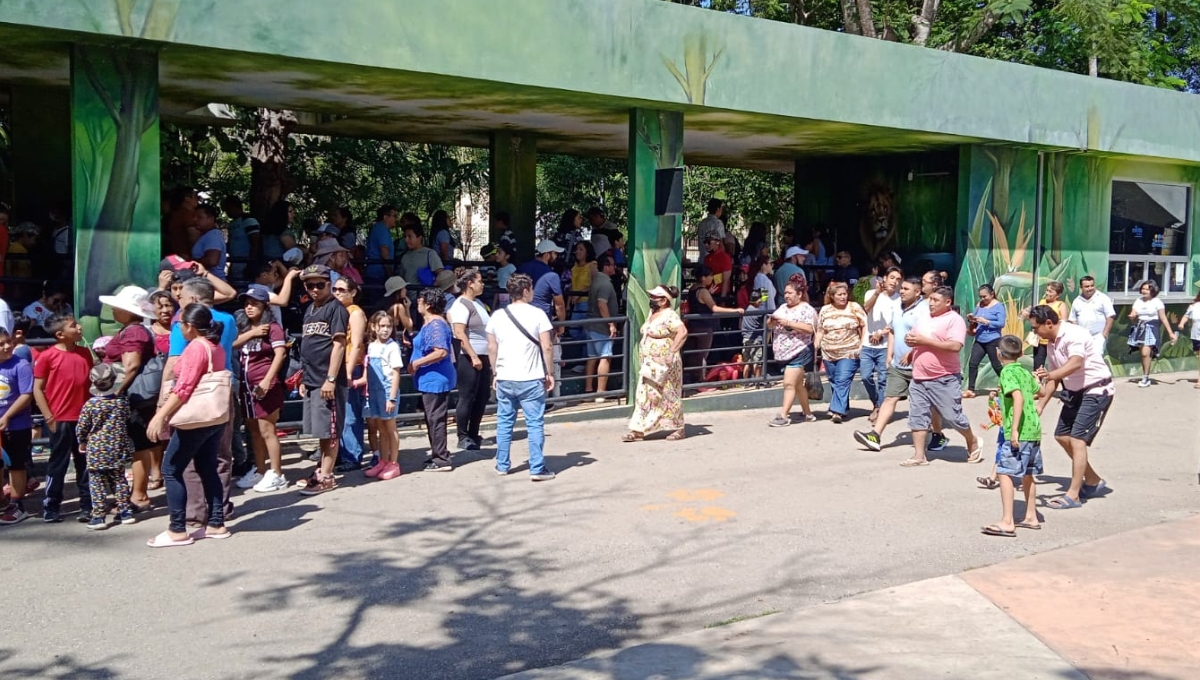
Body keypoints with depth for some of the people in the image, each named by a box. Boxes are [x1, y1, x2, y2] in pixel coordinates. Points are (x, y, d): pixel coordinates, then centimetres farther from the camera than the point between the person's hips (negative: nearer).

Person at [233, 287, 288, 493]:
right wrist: (251, 333, -9)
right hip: (247, 385, 8)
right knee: (254, 430, 13)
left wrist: (267, 380, -23)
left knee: (266, 430, -8)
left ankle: (276, 475, -4)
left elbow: (280, 354, -16)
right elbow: (231, 344, 3)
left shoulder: (272, 327, -5)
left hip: (265, 385, -8)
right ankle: (260, 471, 22)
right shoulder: (245, 328, 18)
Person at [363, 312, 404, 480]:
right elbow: (368, 371, 16)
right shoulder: (371, 346, 10)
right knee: (381, 429, 12)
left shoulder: (392, 347, -9)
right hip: (373, 392, 6)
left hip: (387, 391, -6)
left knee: (390, 429, 2)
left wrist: (392, 398, -16)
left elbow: (396, 374, -12)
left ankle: (394, 464, 8)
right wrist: (367, 391, 10)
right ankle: (383, 462, 20)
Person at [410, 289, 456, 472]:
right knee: (432, 418, 16)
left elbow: (441, 352, -27)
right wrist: (412, 342, 14)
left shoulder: (436, 325, -17)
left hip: (435, 379, -11)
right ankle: (438, 454, 25)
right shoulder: (429, 323, 15)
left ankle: (442, 460, -1)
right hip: (431, 379, 11)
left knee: (435, 418, -6)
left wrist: (416, 363, -22)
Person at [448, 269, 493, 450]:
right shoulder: (461, 305, -11)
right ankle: (463, 438, 3)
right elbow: (460, 334, -18)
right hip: (468, 358, -9)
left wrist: (489, 355, 19)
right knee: (467, 398, -4)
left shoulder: (478, 303, 16)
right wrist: (473, 356, -22)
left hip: (482, 356, 9)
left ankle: (473, 435, 20)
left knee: (483, 396, 11)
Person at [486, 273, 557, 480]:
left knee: (504, 422, 13)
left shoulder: (497, 316, 5)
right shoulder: (537, 314, -6)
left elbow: (491, 348, 8)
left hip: (504, 379, 4)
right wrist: (549, 373, 1)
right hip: (530, 379, -4)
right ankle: (537, 469, 0)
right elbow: (547, 347, -8)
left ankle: (502, 465, 20)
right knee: (535, 423, 1)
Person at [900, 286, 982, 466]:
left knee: (953, 416, 3)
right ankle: (919, 456, 9)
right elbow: (914, 338, 29)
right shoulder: (924, 318, 13)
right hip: (919, 379, 7)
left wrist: (925, 341, -23)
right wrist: (910, 341, 4)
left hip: (944, 379, -7)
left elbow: (955, 346, -24)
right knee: (917, 416, 4)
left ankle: (973, 443, 28)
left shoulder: (954, 320, -10)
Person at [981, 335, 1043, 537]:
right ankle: (1031, 517, 29)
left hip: (1020, 433, -9)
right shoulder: (1026, 372, 13)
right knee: (1027, 474, 19)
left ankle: (1007, 522, -14)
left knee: (1004, 473, -9)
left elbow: (1018, 398, -23)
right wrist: (1036, 378, 49)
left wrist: (1014, 429, -26)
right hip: (1034, 431, 9)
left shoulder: (1007, 372, -10)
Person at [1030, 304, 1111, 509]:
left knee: (1077, 439, -16)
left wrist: (1049, 375, -57)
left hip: (1096, 391, -10)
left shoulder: (1073, 334, -23)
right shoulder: (1052, 344, 5)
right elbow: (1054, 378, 13)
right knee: (1062, 436, 12)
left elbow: (1076, 363, -42)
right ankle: (1093, 481, 28)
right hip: (1076, 392, 10)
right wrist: (1041, 405, 8)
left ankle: (1073, 496, -13)